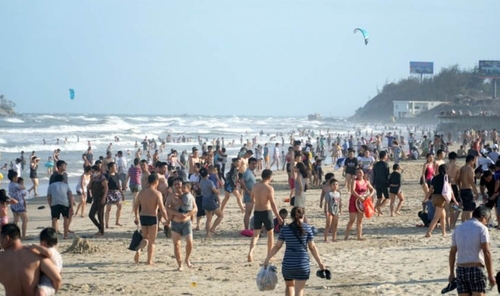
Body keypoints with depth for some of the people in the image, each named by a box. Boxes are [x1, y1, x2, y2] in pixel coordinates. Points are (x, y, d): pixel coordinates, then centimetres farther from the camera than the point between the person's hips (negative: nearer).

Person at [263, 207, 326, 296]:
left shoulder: (285, 229, 1)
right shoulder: (307, 228, -2)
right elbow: (312, 247, -3)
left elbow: (277, 246, 1)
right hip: (302, 264, -2)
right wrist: (320, 263, 3)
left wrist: (267, 260, 9)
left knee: (289, 285, 26)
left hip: (288, 264, 2)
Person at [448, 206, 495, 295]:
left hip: (460, 270, 5)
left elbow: (452, 252, 15)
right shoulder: (481, 228, -4)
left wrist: (452, 273, 21)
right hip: (476, 269, -5)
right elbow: (486, 252, -12)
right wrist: (490, 275, -11)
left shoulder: (458, 228, 14)